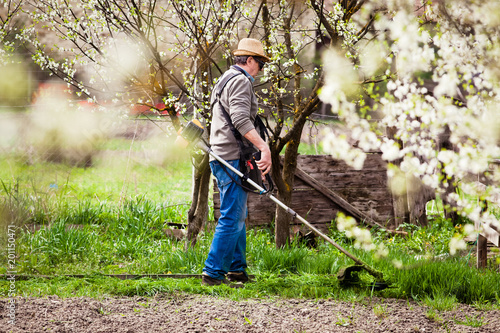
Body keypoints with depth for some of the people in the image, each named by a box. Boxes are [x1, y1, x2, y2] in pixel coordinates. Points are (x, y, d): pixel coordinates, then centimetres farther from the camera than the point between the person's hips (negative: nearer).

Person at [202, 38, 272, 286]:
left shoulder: (224, 80, 22)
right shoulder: (240, 81, -11)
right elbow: (240, 119, -25)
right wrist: (264, 147, -32)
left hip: (221, 156, 11)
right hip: (234, 158, -11)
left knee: (238, 216, 17)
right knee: (232, 218, -10)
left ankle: (236, 269, 23)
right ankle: (213, 272, -13)